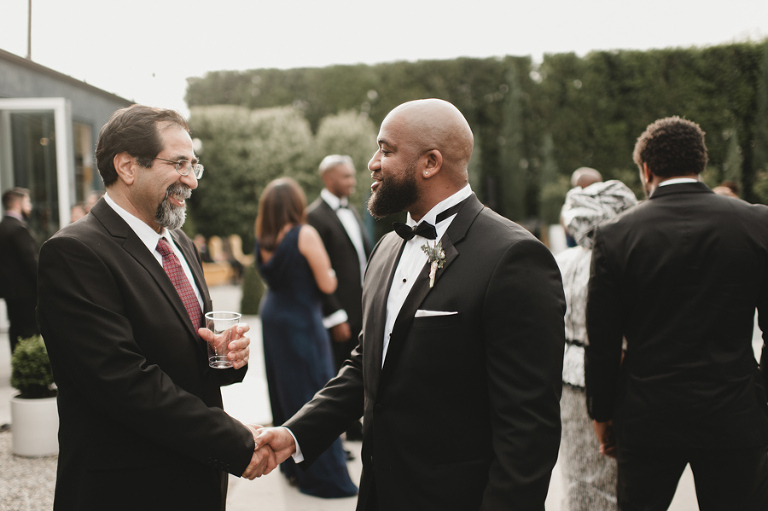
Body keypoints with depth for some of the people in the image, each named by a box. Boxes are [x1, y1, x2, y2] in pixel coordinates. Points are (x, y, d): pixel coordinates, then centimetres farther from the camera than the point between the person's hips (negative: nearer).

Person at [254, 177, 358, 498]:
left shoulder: (264, 240, 3)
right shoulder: (305, 234, -17)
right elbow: (327, 285, -15)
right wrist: (327, 268, 3)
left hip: (273, 320, 7)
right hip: (302, 324, -7)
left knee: (285, 392, 18)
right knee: (313, 398, 0)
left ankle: (293, 465, 30)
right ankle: (323, 476, 8)